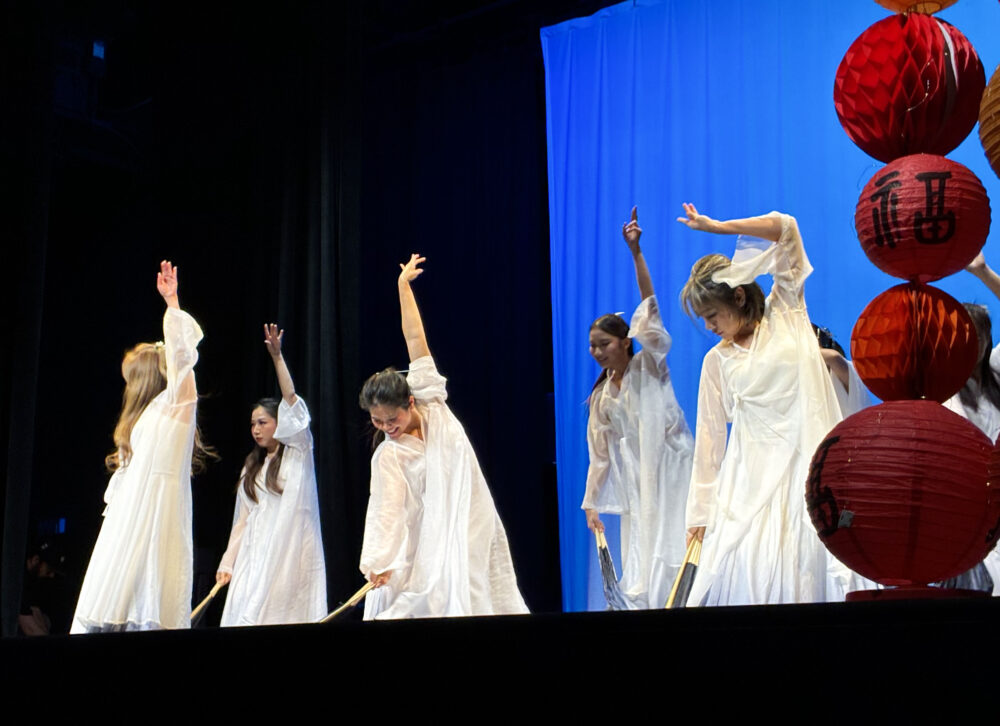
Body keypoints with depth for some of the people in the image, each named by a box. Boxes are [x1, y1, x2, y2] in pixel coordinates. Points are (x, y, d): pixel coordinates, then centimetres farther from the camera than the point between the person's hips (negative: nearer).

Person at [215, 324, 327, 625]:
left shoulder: (298, 452, 4)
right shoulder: (252, 468, 20)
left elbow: (291, 400, -8)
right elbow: (243, 519, 16)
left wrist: (277, 357, -15)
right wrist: (227, 562, 7)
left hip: (292, 552, -5)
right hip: (256, 553, 5)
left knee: (288, 613, -10)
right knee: (247, 614, -7)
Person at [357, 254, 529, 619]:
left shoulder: (432, 401, 0)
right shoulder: (388, 456, -5)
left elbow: (416, 339, 1)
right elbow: (387, 507, -15)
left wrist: (403, 284, 7)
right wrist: (379, 560, -28)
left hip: (474, 528, 2)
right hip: (434, 536, -2)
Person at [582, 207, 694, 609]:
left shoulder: (649, 366, 0)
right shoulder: (600, 397, 14)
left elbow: (649, 307, -12)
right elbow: (600, 454, 17)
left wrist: (635, 252, -20)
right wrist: (591, 504, 14)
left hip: (669, 469, -6)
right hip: (635, 482, 6)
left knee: (669, 555, -11)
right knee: (637, 567, 3)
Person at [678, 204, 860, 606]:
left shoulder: (785, 311, 5)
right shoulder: (717, 360, 9)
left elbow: (784, 228, -4)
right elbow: (710, 436, 10)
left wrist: (716, 227, -6)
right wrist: (701, 511, 9)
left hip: (806, 463, -1)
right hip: (751, 473, 2)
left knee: (808, 566, -8)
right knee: (745, 572, -10)